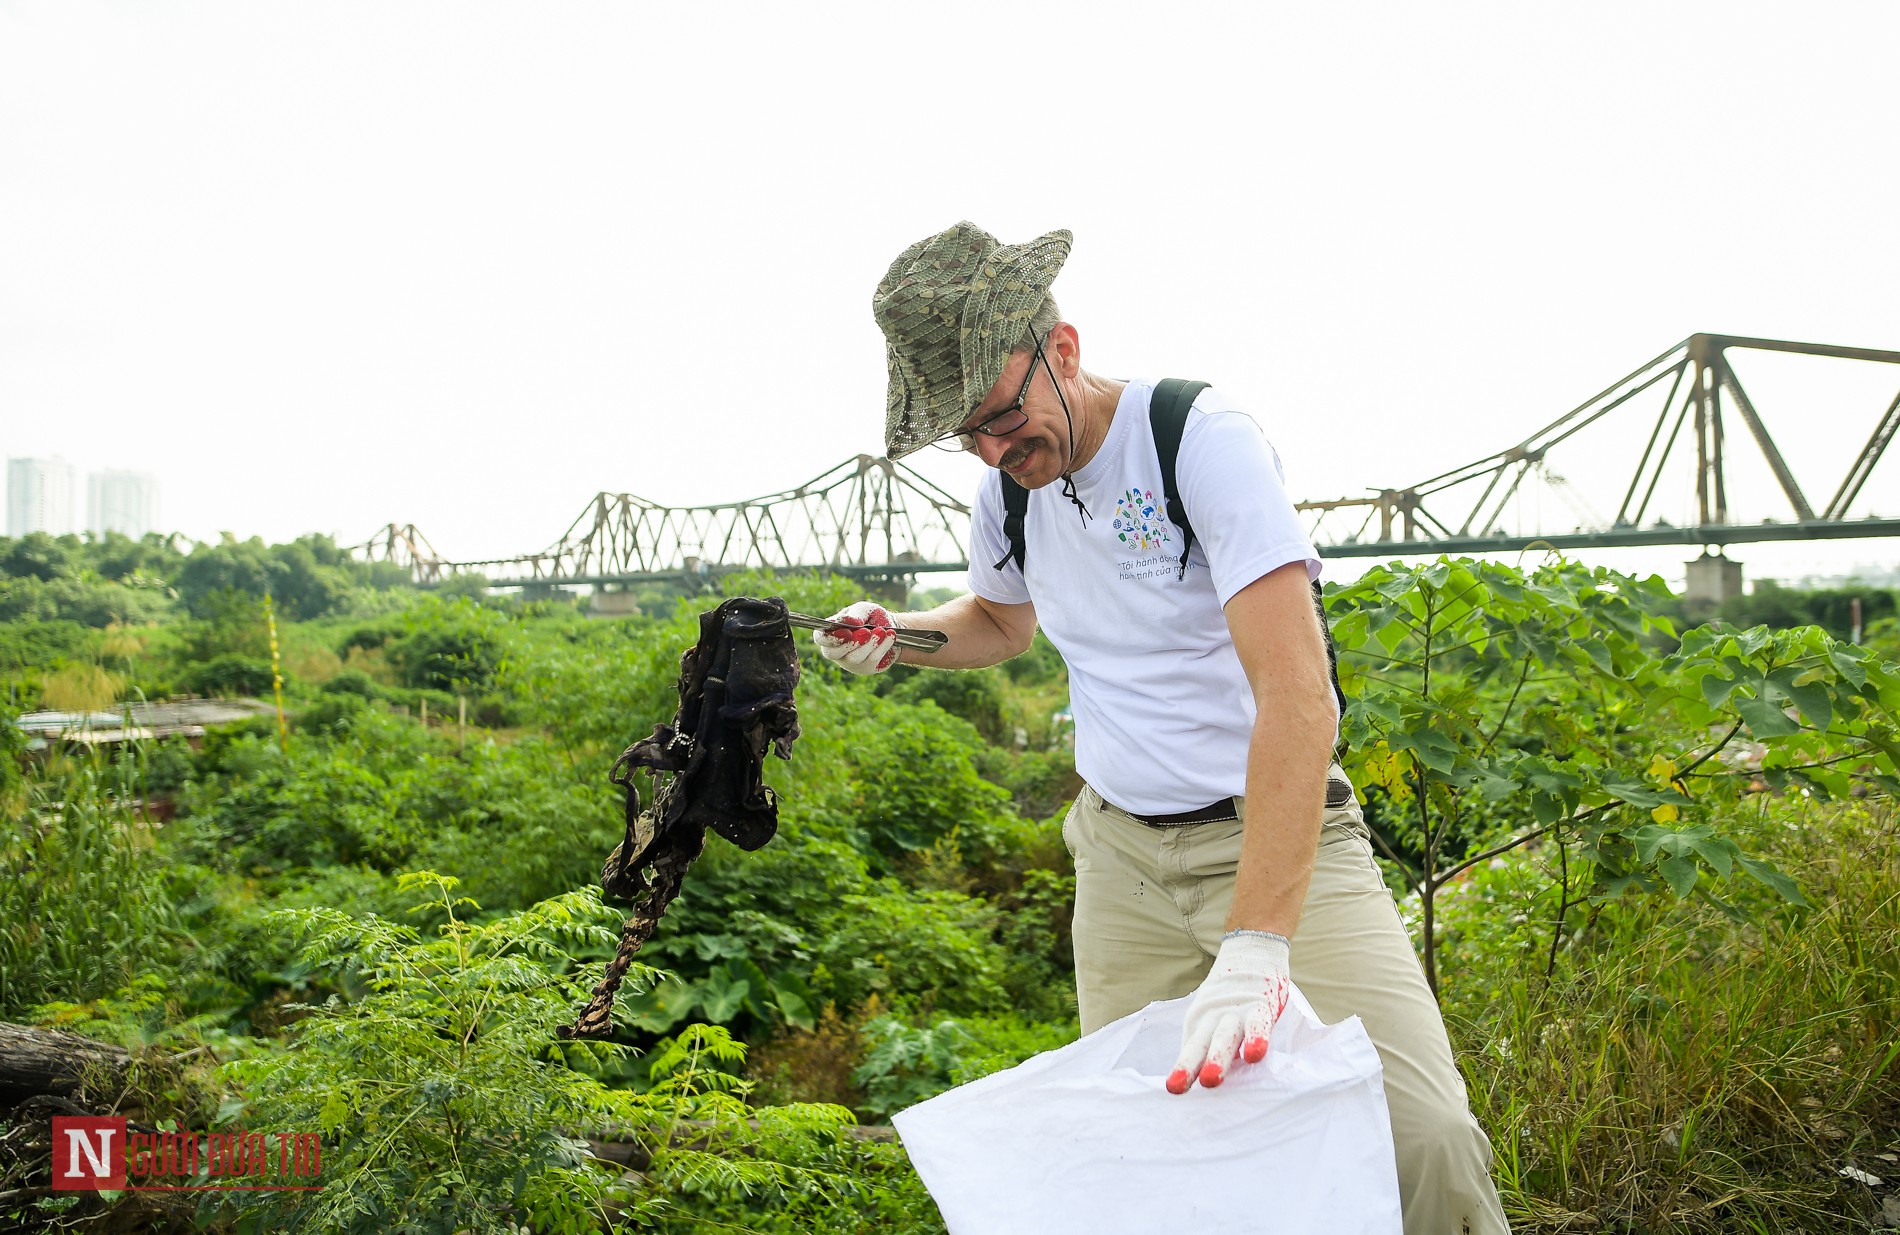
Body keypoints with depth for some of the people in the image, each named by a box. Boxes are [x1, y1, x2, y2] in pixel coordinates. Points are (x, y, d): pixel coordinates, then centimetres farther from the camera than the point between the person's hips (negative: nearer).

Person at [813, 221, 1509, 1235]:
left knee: (1422, 1134, -21)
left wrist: (1255, 948, -38)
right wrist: (896, 635, 3)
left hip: (1272, 836, -5)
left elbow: (1297, 696, -29)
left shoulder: (1201, 436, -18)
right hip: (1121, 850, 6)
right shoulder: (1012, 488, 3)